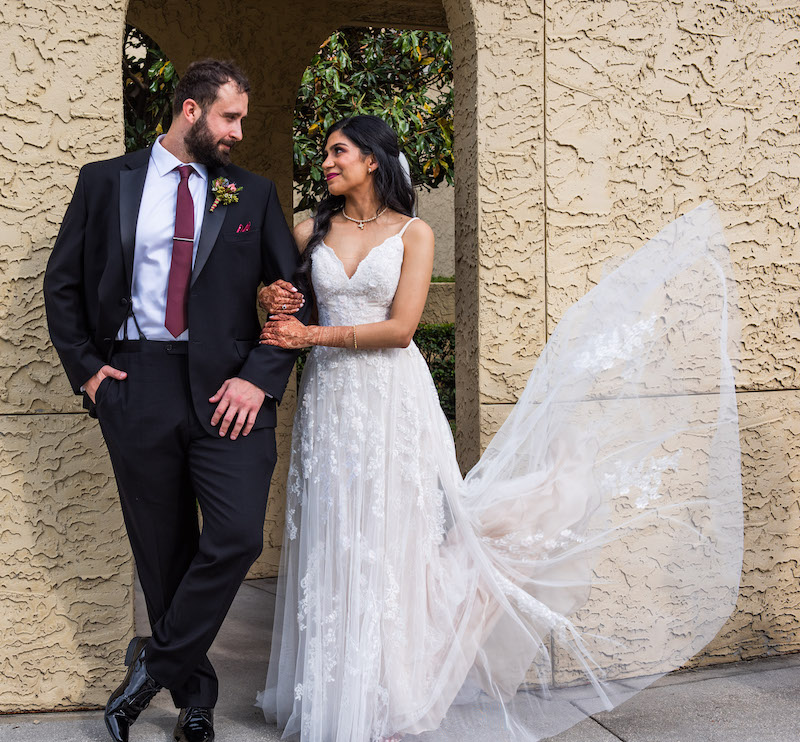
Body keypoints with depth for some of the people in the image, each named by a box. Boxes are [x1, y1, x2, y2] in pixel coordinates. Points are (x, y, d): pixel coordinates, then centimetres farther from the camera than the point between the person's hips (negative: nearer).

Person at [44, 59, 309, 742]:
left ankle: (154, 666, 7)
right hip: (136, 384, 0)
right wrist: (85, 367, 1)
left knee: (237, 537, -13)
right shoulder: (105, 181, 8)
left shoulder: (254, 194, 9)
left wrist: (260, 378, -6)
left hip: (228, 387, 0)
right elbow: (63, 284, 12)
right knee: (163, 551, 7)